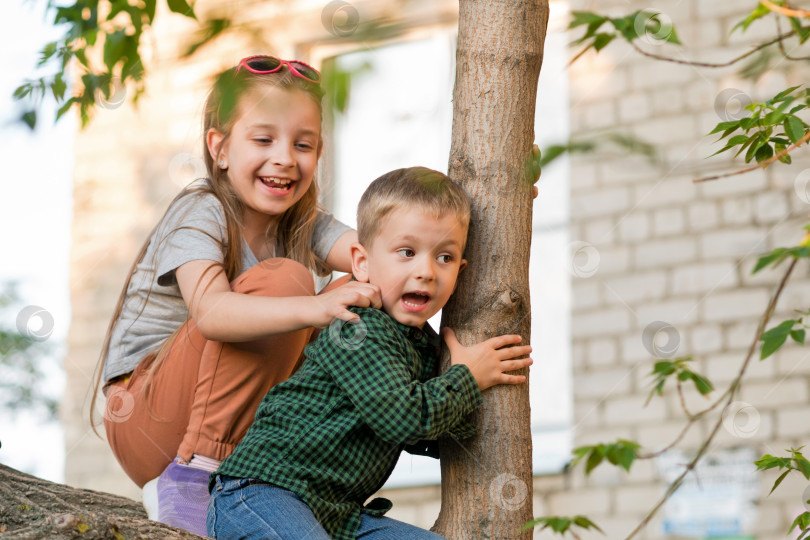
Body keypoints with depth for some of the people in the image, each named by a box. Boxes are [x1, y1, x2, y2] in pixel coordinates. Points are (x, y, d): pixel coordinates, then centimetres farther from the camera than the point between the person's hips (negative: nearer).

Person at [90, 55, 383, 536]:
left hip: (239, 431, 7)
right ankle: (189, 477, -25)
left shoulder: (302, 224, 5)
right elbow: (209, 311, -34)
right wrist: (311, 308, -49)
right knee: (282, 278, -25)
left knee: (350, 312, -8)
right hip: (145, 421, -6)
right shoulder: (200, 214, -14)